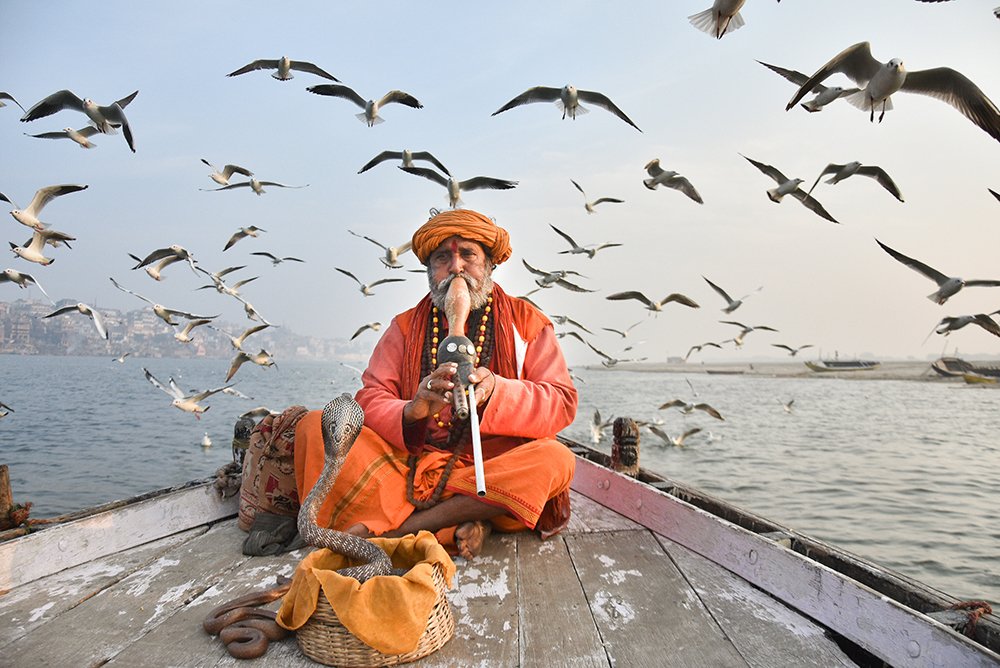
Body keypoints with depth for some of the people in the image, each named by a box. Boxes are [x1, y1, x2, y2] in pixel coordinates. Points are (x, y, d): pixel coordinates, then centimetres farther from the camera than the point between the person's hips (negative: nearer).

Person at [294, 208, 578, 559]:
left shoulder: (526, 322, 7)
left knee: (556, 459, -31)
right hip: (408, 465, 1)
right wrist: (411, 411, -23)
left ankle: (395, 527, -22)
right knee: (315, 427, -16)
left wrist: (494, 390, -22)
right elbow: (369, 400, 1)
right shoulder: (406, 326, 12)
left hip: (493, 469, -1)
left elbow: (561, 403, -3)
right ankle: (456, 526, -25)